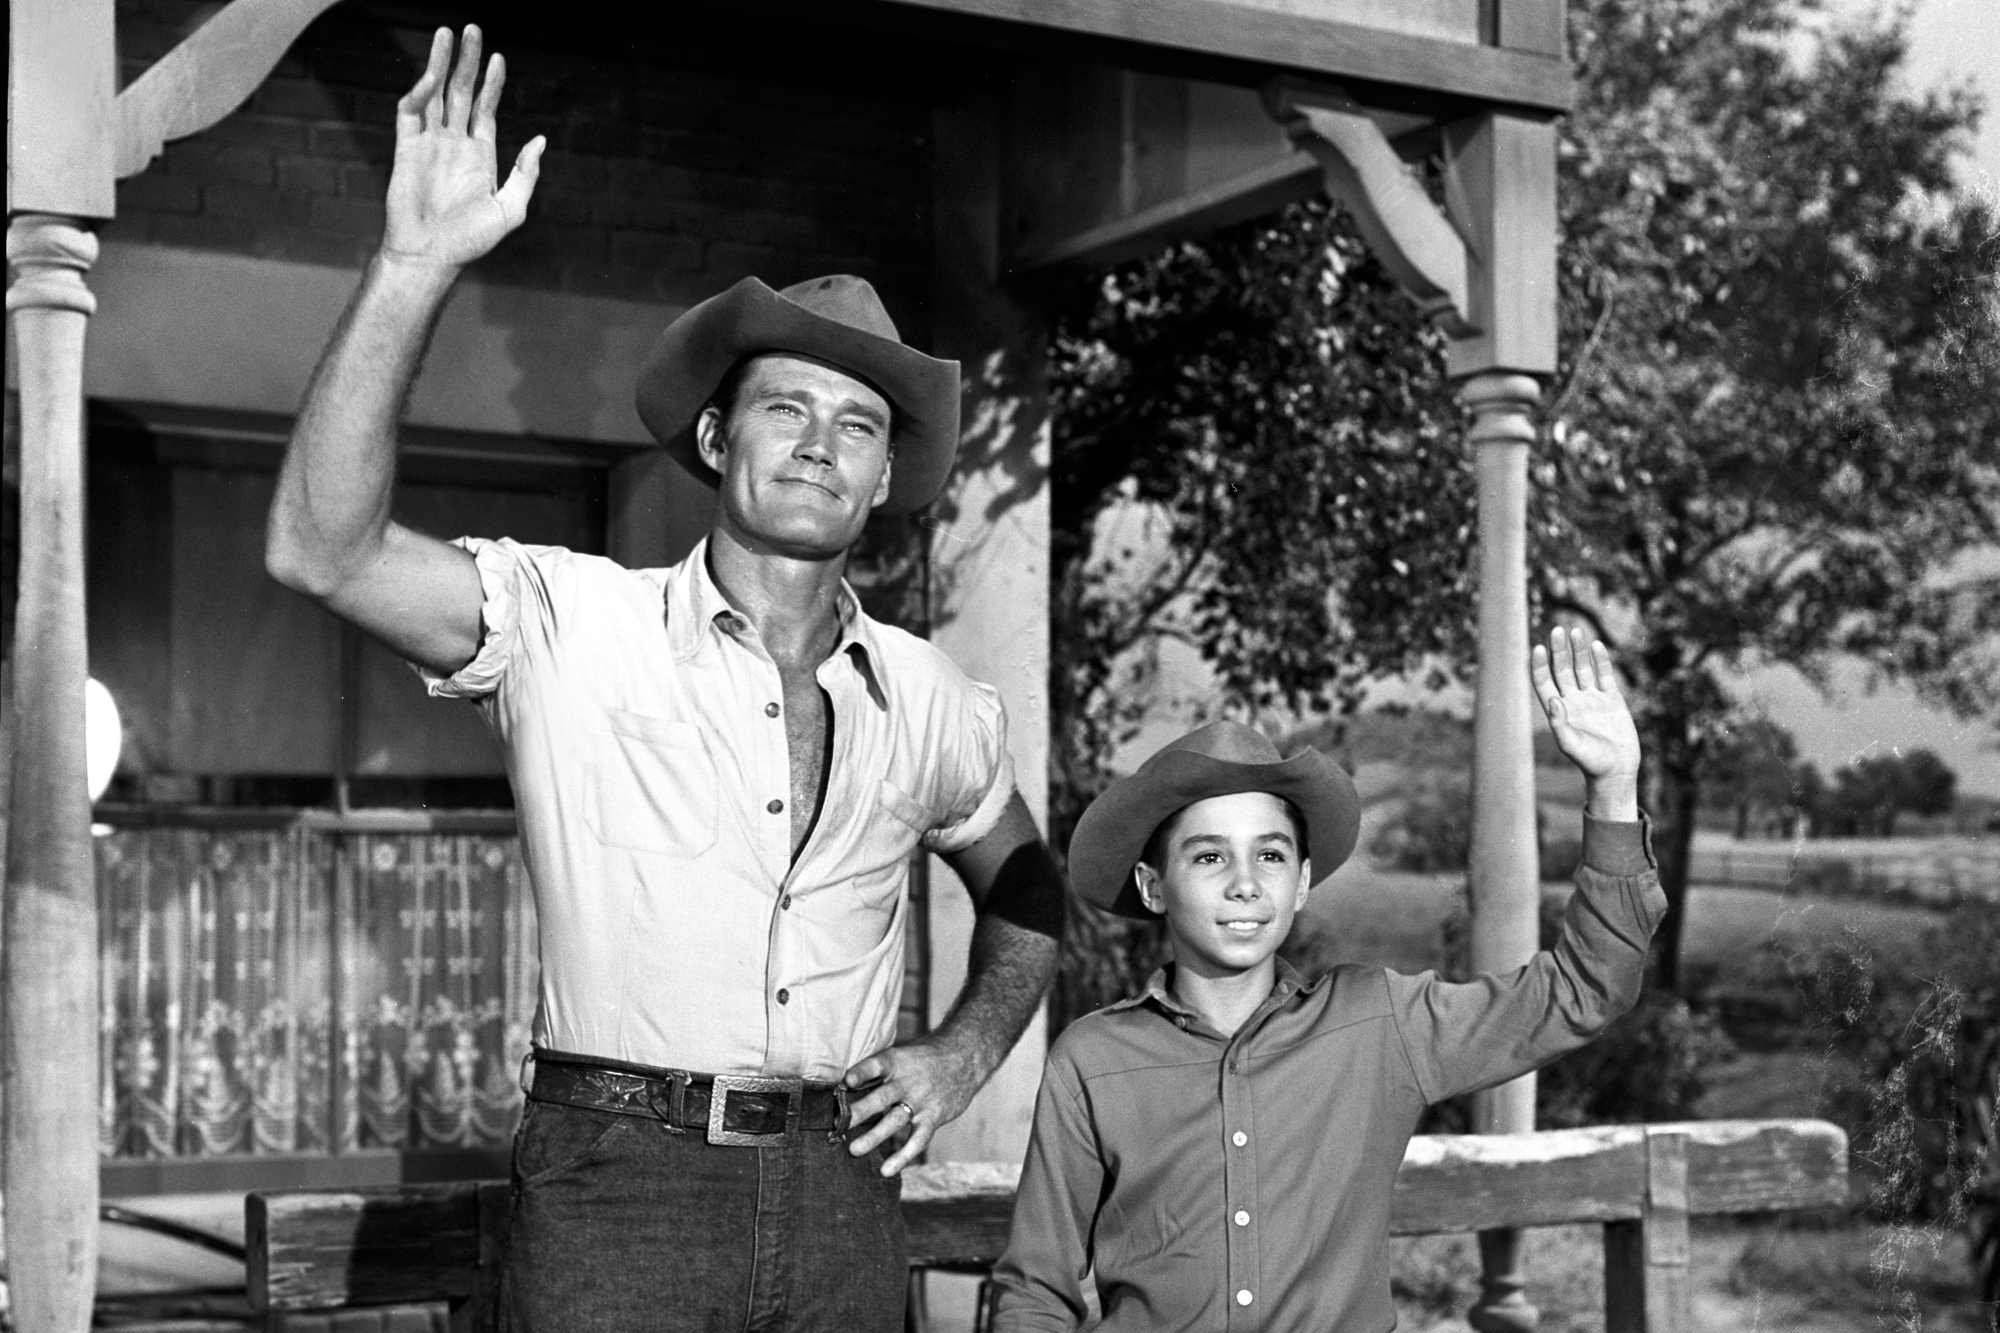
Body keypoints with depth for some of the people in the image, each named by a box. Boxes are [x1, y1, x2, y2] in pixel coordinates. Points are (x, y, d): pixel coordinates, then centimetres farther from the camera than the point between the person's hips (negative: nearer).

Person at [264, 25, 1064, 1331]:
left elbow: (1026, 893, 25)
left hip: (840, 1187, 4)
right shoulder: (574, 624, -4)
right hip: (620, 1182, -4)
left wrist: (966, 1053, 8)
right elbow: (322, 548, -19)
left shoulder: (929, 699, 8)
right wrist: (418, 268, -26)